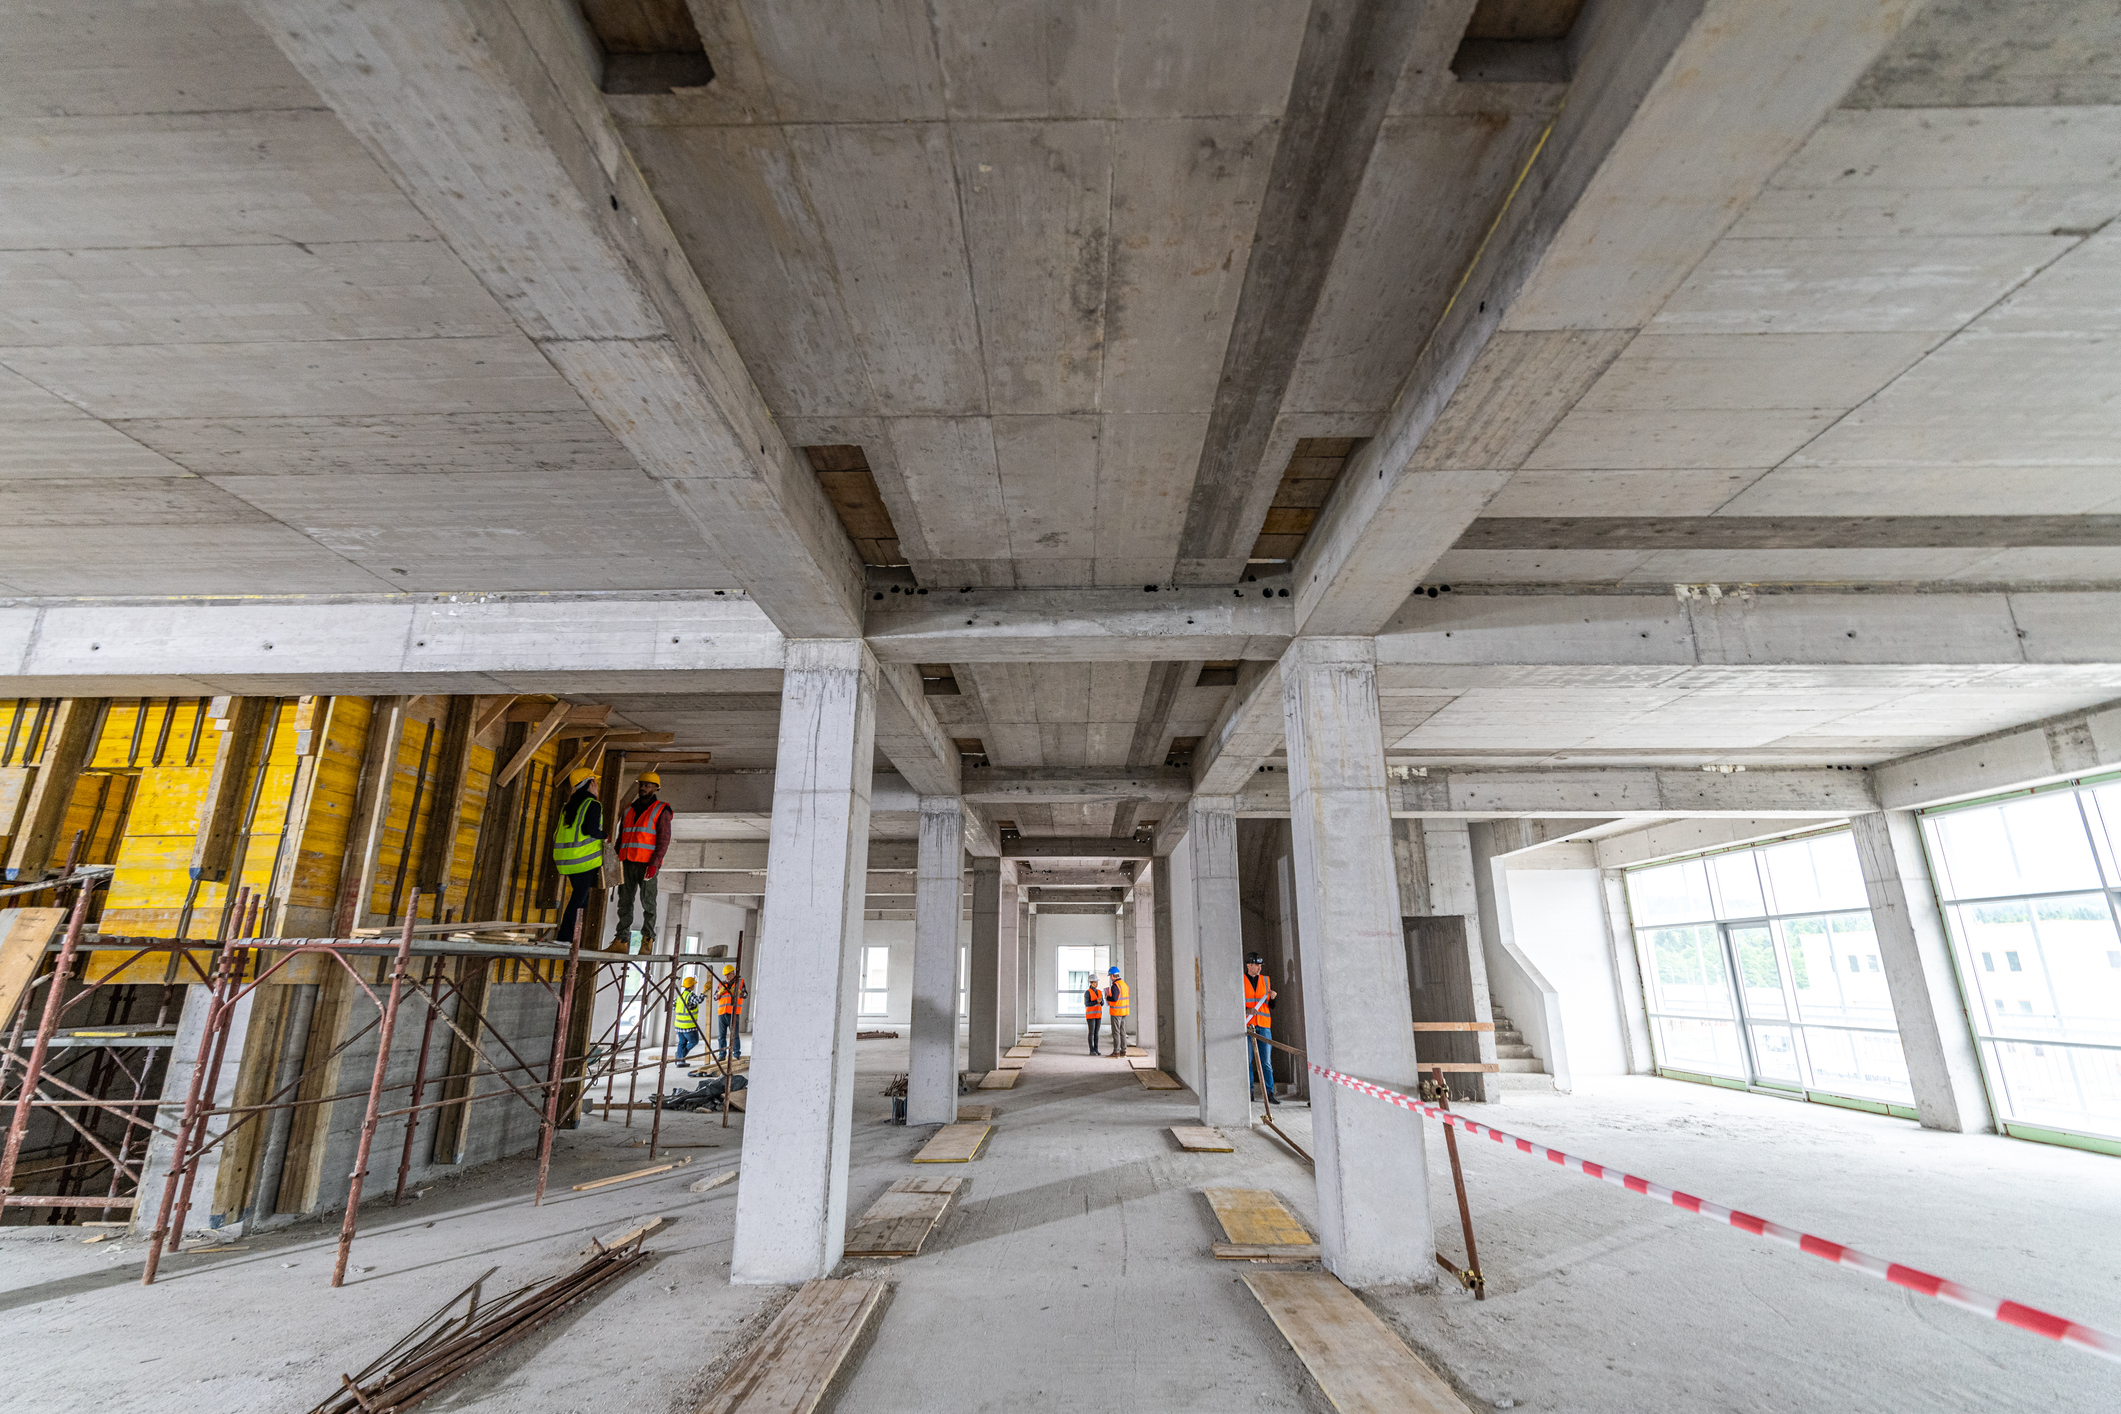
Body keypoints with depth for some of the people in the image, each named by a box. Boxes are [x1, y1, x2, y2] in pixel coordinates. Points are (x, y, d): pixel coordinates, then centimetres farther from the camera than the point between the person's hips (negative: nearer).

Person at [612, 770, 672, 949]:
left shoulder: (661, 811, -2)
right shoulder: (629, 810, 16)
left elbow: (664, 840, -8)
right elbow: (621, 836, 20)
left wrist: (654, 864, -18)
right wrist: (619, 860, 10)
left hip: (648, 864, -5)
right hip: (628, 863, 5)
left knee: (647, 901, -3)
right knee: (625, 901, 3)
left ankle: (648, 938, 7)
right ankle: (622, 940, 6)